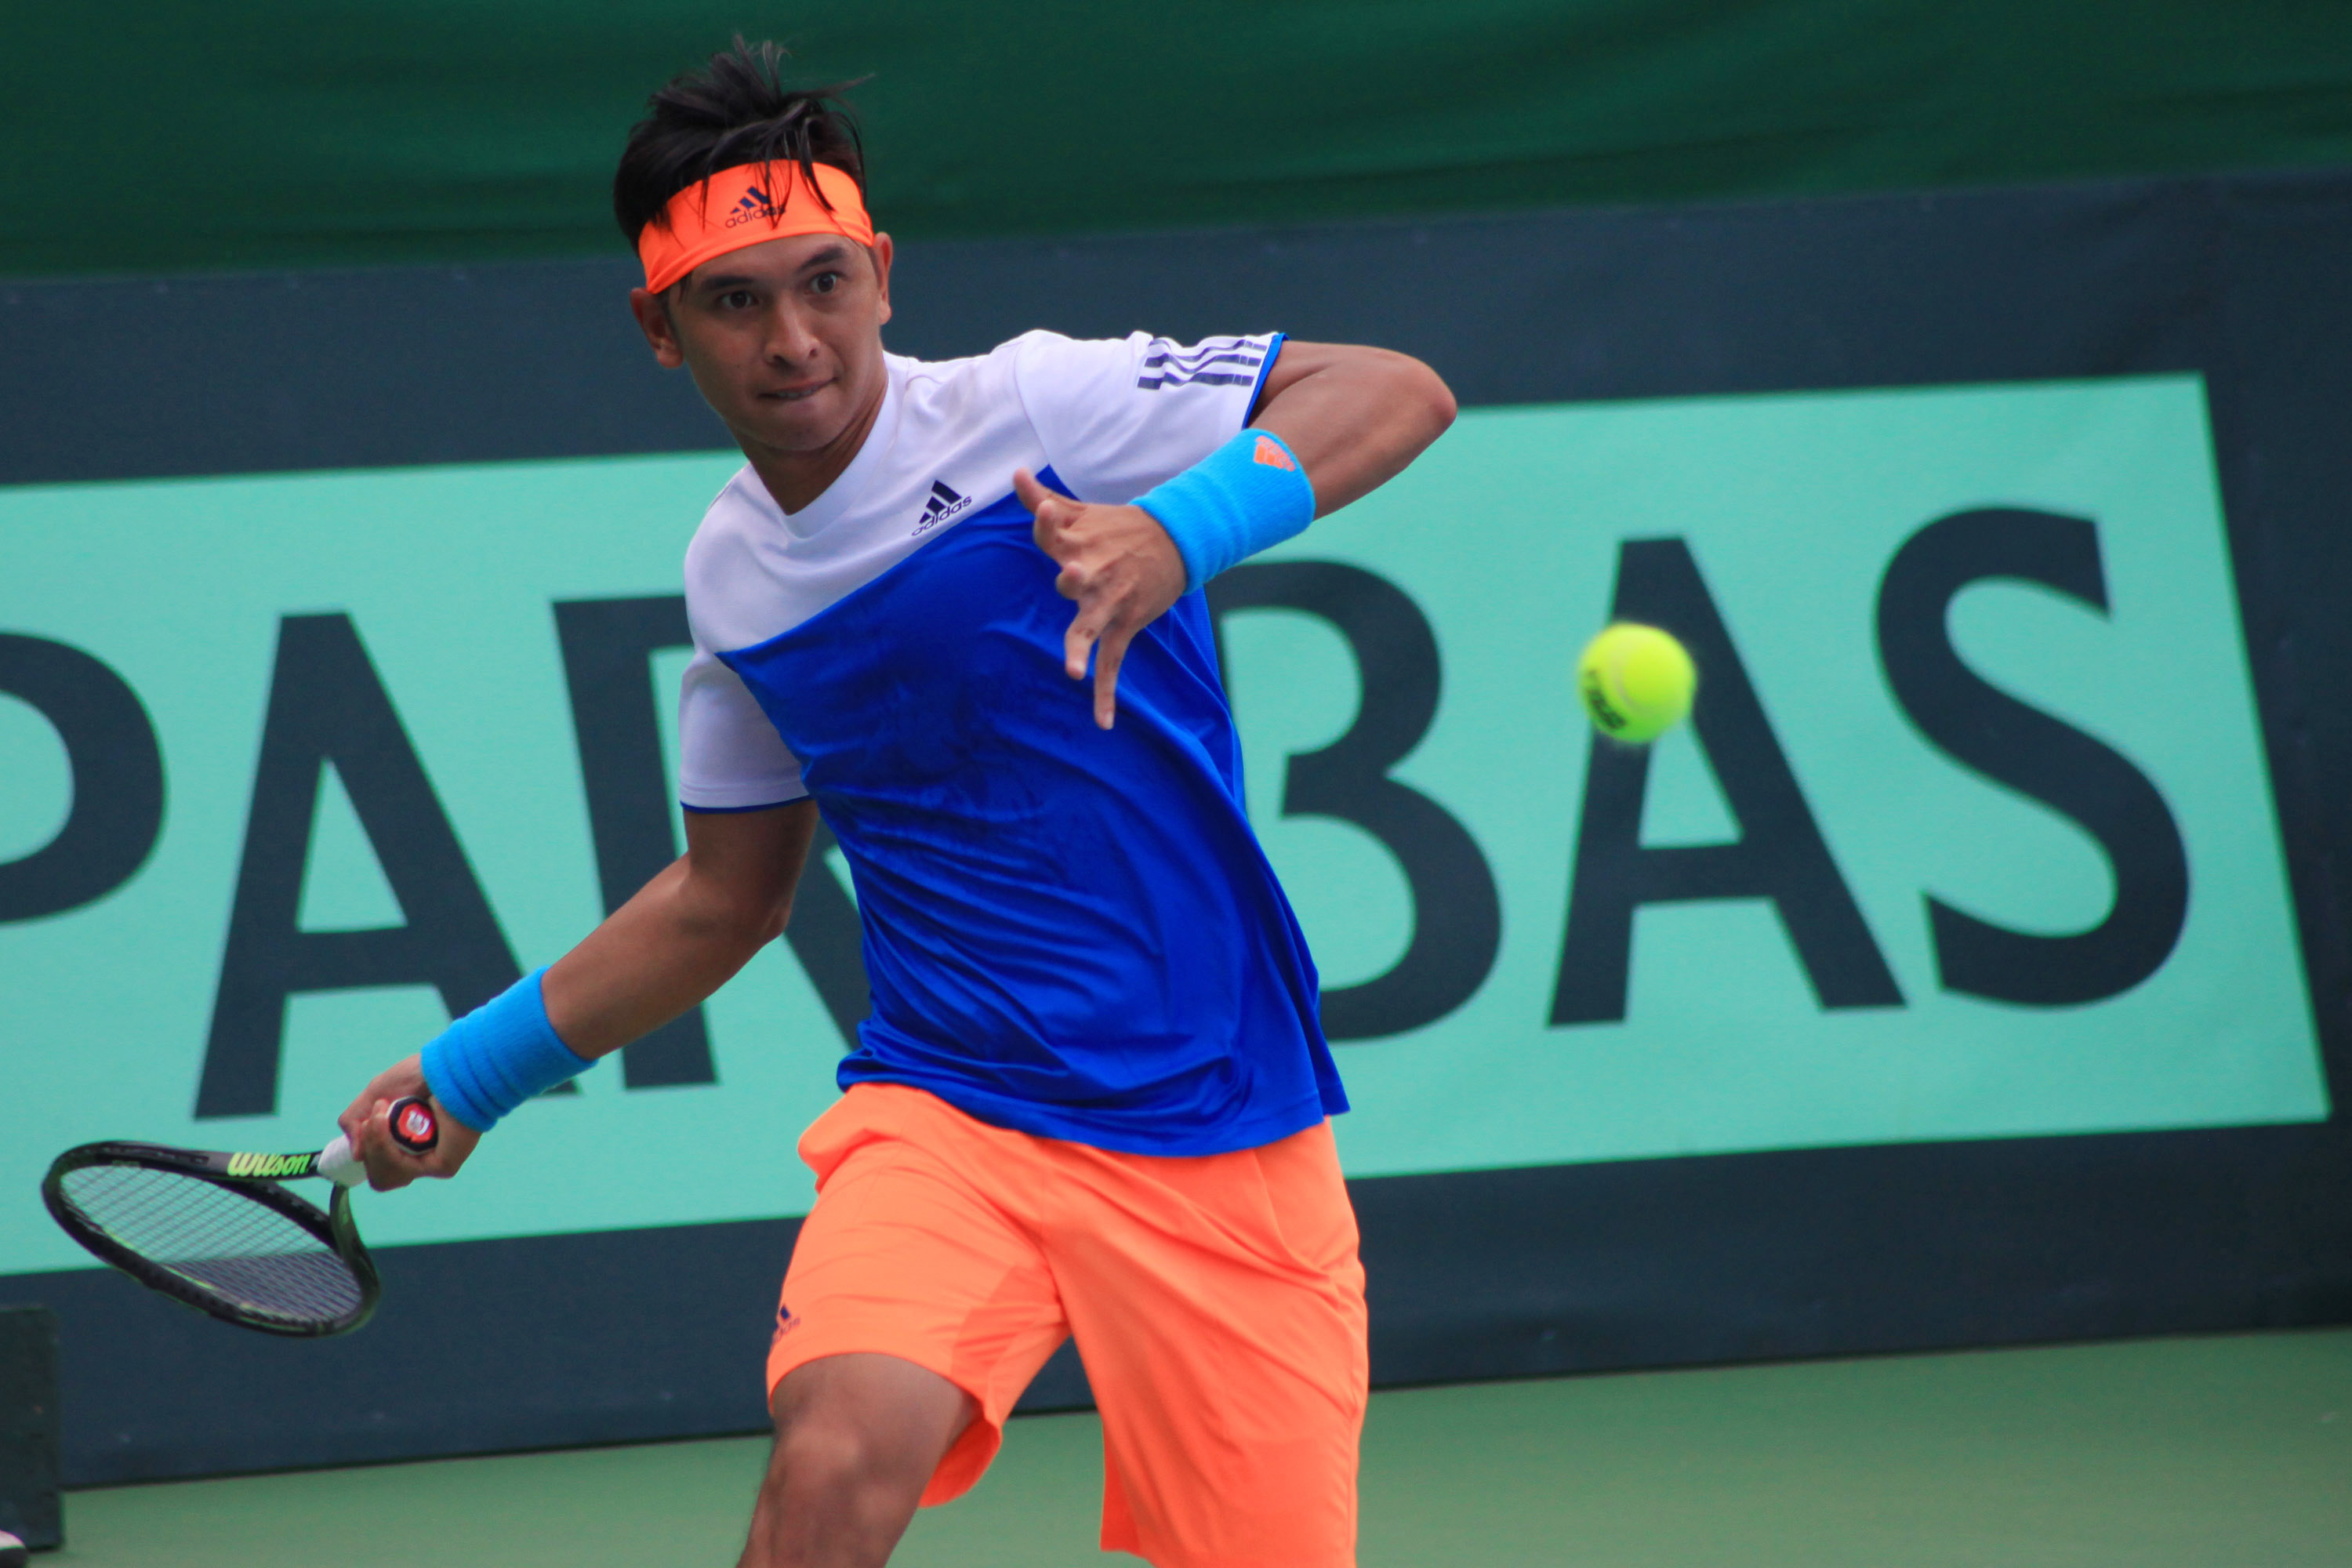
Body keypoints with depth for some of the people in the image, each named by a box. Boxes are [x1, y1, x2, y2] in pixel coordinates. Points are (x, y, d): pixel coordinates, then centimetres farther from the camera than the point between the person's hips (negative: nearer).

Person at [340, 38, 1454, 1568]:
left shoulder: (1033, 409, -9)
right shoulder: (732, 576, 7)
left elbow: (1399, 394, -14)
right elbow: (729, 894, 22)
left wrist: (1179, 532, -29)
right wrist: (476, 1070, 21)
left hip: (1221, 1144, -2)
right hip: (948, 1109, 2)